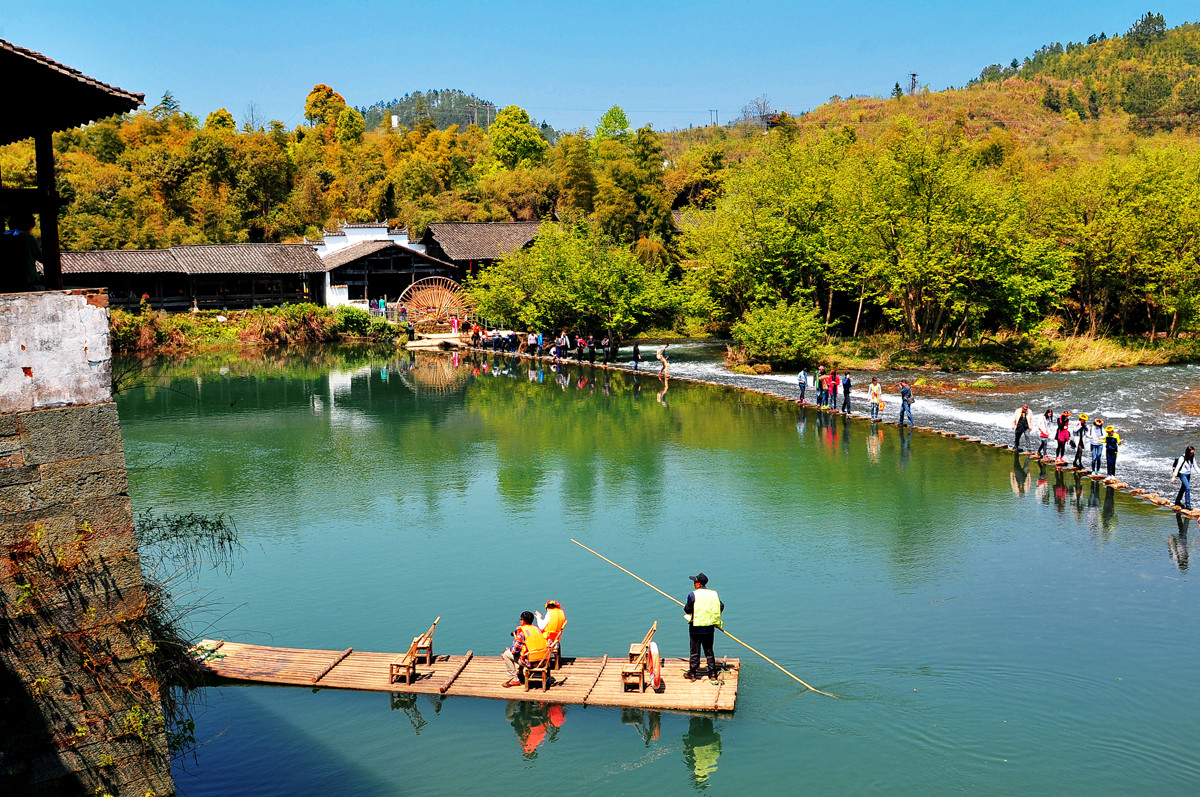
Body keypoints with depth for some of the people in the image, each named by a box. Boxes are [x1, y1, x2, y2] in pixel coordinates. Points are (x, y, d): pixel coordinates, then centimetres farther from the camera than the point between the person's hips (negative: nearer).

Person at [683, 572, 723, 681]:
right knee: (709, 651, 14)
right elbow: (721, 607, 10)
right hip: (709, 628, 4)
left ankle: (692, 673, 13)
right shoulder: (714, 594, 3)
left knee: (695, 652, 6)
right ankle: (712, 673, 16)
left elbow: (688, 609, -8)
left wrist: (685, 608, 14)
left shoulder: (693, 595, -12)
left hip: (696, 628, -4)